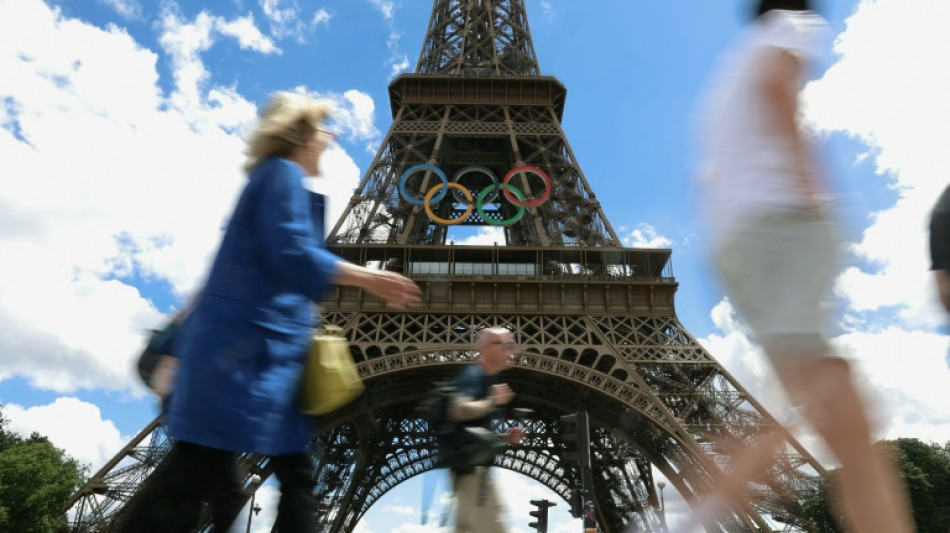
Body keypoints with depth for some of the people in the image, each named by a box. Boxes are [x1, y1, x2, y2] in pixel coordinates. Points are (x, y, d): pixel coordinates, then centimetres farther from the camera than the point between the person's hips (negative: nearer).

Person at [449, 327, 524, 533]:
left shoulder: (486, 379, 19)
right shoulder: (474, 375, -11)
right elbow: (458, 410, -30)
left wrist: (505, 437, 12)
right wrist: (493, 401, -18)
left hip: (473, 467, 10)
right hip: (472, 466, -10)